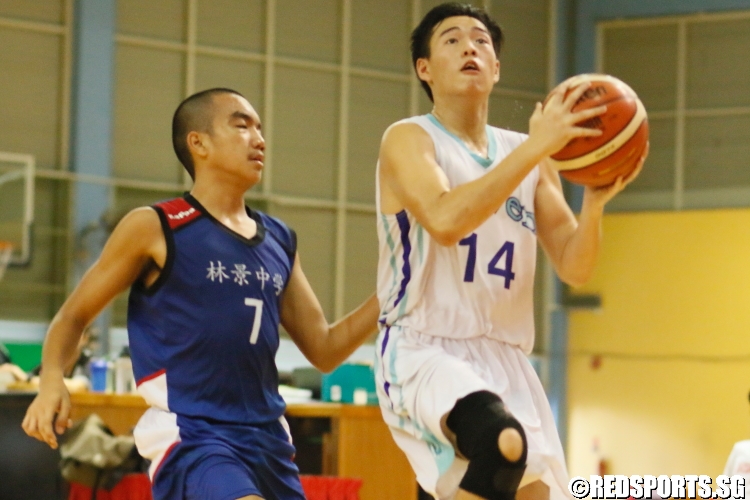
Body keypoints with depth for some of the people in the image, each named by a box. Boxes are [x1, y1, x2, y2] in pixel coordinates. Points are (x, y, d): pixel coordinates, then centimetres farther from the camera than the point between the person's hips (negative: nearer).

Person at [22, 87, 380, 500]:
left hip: (267, 437, 7)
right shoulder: (154, 229, -1)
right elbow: (73, 315, 5)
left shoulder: (280, 241, 15)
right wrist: (52, 380, -15)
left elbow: (324, 349, 18)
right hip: (190, 436, -7)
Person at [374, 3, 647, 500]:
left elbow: (575, 269, 8)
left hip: (506, 362, 7)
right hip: (423, 352, -7)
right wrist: (535, 147, -25)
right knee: (502, 441, -36)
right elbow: (444, 222, -23)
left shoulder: (529, 157, 13)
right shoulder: (409, 140, -3)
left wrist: (595, 202, -12)